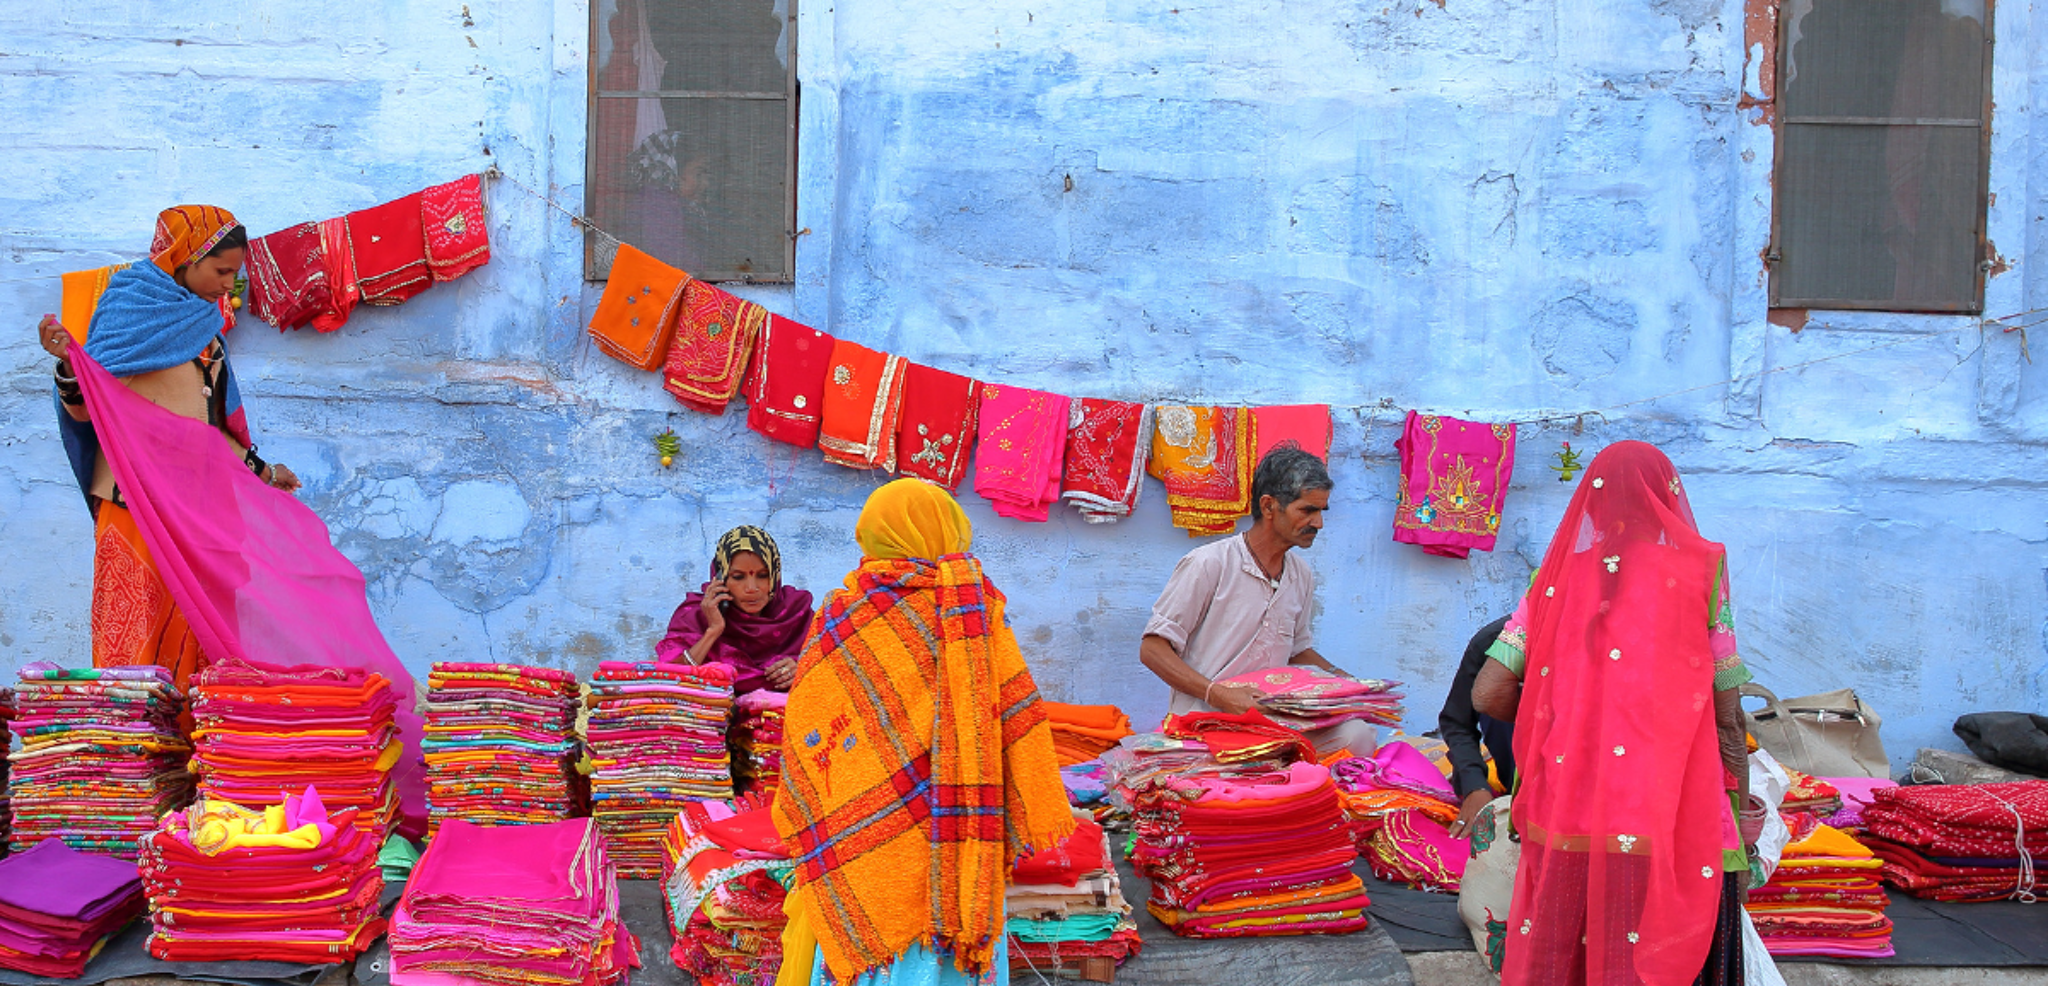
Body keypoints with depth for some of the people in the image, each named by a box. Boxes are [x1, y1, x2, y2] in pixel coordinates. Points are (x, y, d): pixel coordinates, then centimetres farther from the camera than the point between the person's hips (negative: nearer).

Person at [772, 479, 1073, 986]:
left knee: (859, 938, 10)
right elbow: (1015, 715, -3)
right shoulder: (975, 611, -4)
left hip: (855, 836, 1)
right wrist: (1035, 816, 5)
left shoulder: (839, 616, 0)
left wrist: (811, 828, 17)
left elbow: (805, 736, 5)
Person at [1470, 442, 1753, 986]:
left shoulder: (1557, 579, 7)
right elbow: (1725, 718, 0)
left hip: (1564, 823, 3)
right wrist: (1738, 837, 7)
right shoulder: (1698, 569, 1)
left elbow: (1487, 695, 1)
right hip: (1666, 822, -2)